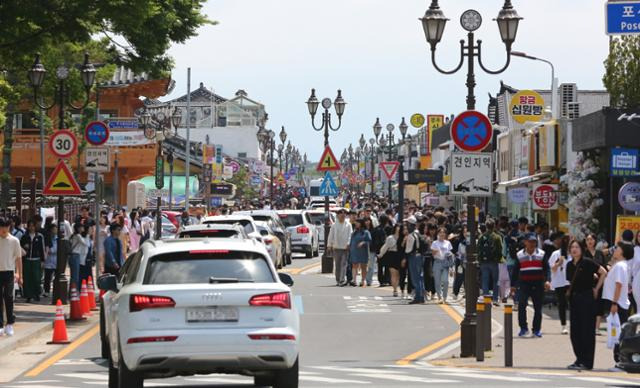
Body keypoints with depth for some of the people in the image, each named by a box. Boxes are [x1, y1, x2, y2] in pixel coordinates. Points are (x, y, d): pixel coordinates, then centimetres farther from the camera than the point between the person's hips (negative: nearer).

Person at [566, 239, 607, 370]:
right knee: (575, 331, 8)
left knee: (587, 331, -4)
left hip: (587, 298, -7)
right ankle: (579, 359, 17)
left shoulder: (587, 262, -10)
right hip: (574, 298, 7)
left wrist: (596, 288, -9)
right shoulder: (570, 265, 10)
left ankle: (587, 362, -2)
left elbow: (603, 272, -13)